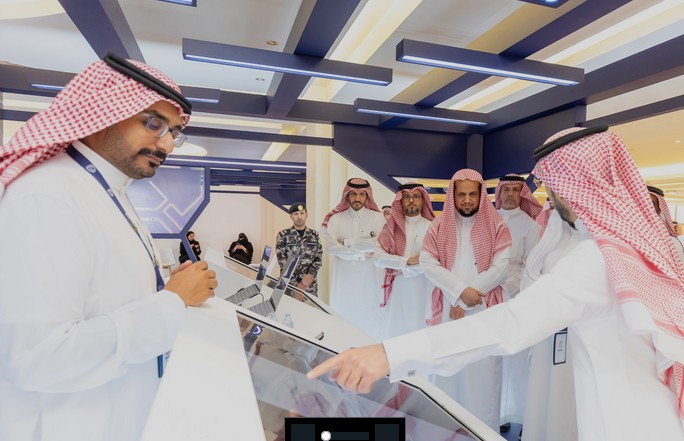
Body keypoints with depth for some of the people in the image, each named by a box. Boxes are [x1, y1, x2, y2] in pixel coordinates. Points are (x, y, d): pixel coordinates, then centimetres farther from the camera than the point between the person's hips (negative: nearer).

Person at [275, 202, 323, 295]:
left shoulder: (315, 235, 8)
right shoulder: (283, 235, 0)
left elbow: (319, 258, 4)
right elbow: (282, 261, -6)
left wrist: (310, 276, -12)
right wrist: (297, 283, -12)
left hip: (310, 285, 2)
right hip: (289, 284, -2)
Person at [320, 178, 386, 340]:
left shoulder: (377, 218, 1)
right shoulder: (335, 218, 3)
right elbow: (331, 246, -10)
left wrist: (348, 243, -10)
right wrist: (363, 254, -12)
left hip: (367, 280, -1)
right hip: (342, 280, 1)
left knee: (368, 320, 6)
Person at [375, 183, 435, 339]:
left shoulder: (432, 227, -1)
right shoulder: (391, 226, 5)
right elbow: (379, 257, -5)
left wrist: (401, 269, -9)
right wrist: (407, 261, -13)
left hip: (422, 289, -1)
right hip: (395, 289, 2)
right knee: (393, 332, 6)